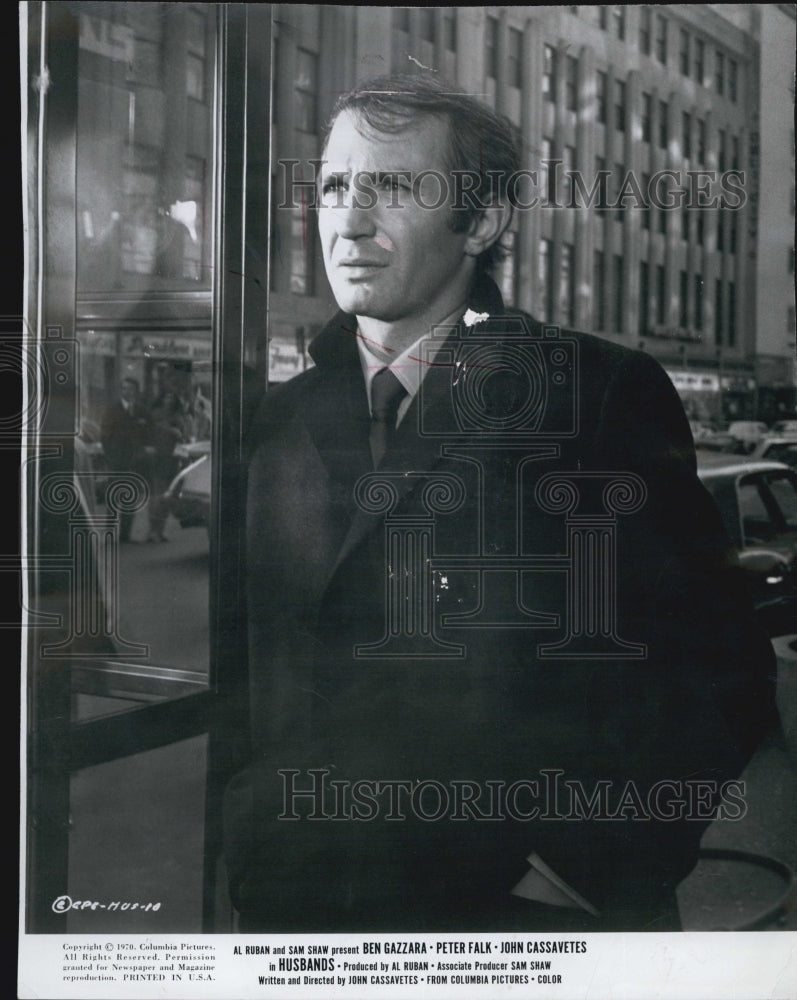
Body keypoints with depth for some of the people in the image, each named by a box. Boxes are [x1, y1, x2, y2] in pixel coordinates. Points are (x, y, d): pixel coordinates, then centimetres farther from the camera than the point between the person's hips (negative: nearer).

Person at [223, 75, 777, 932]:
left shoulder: (607, 396, -8)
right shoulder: (279, 422, 5)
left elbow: (716, 675, -9)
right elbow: (243, 680, 11)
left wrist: (586, 864, -14)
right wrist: (249, 848, -1)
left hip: (535, 916, -3)